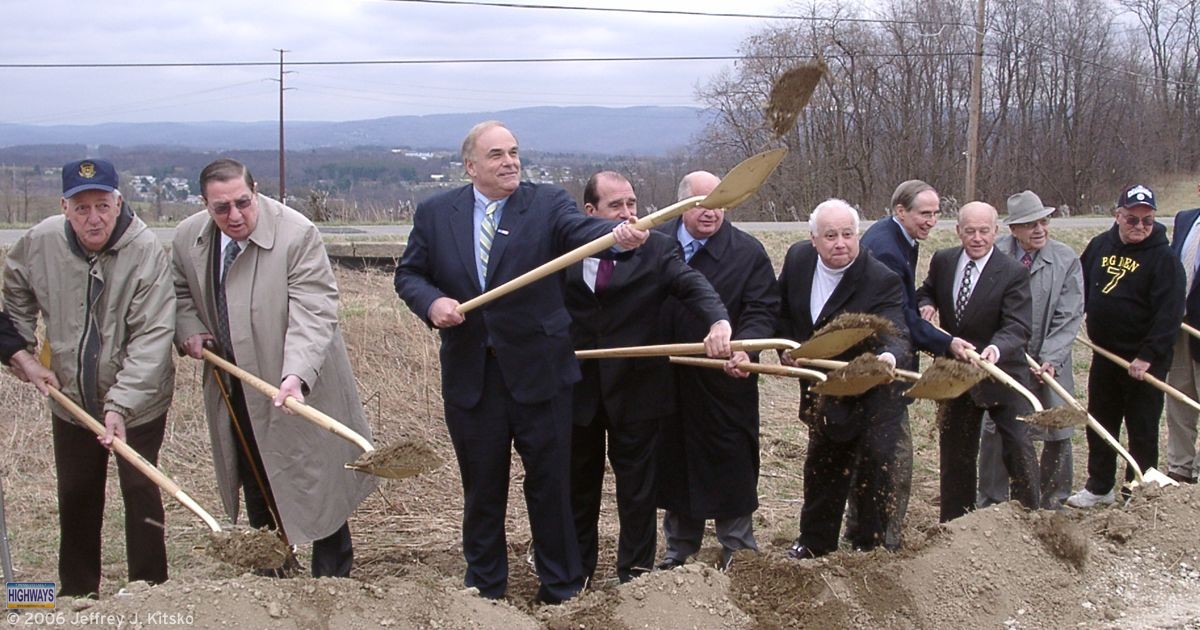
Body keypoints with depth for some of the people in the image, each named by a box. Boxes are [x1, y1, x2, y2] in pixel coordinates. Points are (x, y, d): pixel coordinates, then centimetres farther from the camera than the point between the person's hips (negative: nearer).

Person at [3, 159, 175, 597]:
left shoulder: (147, 252, -24)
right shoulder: (40, 242, -12)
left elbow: (152, 339, -27)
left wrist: (120, 405, -33)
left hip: (137, 402, -4)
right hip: (70, 399, 4)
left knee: (141, 491, 3)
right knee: (75, 496, 17)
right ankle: (75, 593, 33)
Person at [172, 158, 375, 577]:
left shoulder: (297, 234, -21)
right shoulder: (188, 237, -2)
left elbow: (313, 314, -27)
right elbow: (180, 292, 17)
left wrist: (296, 375, -41)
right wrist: (189, 329, -4)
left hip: (301, 389, -5)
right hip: (234, 393, 6)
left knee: (319, 491, 3)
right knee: (257, 494, 17)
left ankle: (332, 583, 18)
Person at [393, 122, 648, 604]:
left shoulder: (548, 203, -3)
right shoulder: (435, 213, 3)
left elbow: (582, 230, -22)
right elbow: (408, 273, 8)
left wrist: (618, 235, -44)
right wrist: (432, 302, -14)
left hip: (538, 371, -2)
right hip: (469, 377, 2)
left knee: (551, 484, 7)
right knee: (482, 488, 14)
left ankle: (561, 591, 22)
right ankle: (485, 590, 30)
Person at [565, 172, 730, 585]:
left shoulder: (656, 248, -5)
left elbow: (693, 284, -20)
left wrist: (719, 321, -38)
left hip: (634, 390, -1)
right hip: (576, 388, 2)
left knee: (637, 488, 9)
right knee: (578, 484, 15)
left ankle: (635, 573, 24)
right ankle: (576, 572, 32)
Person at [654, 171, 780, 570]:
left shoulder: (748, 252, -4)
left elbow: (762, 310, -9)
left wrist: (743, 347, -27)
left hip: (725, 380, -3)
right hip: (667, 378, 3)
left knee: (730, 462, 4)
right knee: (674, 461, 14)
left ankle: (737, 550, 20)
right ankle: (680, 548, 29)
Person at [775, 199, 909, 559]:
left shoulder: (882, 281, -26)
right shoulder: (798, 258, -10)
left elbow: (895, 334, -38)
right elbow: (782, 310, 6)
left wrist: (889, 356, -60)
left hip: (872, 392, -5)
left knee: (876, 465, -7)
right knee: (821, 467, 20)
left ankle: (870, 547, 11)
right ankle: (814, 544, 38)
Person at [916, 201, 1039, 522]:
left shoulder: (1013, 273, -16)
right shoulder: (943, 261, -1)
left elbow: (1017, 327, -25)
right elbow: (926, 292, 18)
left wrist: (996, 349, -46)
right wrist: (926, 304, -7)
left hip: (1002, 374, -5)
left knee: (1018, 448, -5)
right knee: (955, 452, 14)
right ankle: (954, 522, 27)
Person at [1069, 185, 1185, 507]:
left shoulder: (1163, 258, -14)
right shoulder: (1100, 246, 4)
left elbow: (1169, 314, -19)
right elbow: (1082, 288, 16)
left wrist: (1148, 356, -24)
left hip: (1144, 361, -6)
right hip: (1105, 355, 6)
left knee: (1142, 431, 4)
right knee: (1100, 423, 16)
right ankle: (1099, 487, 30)